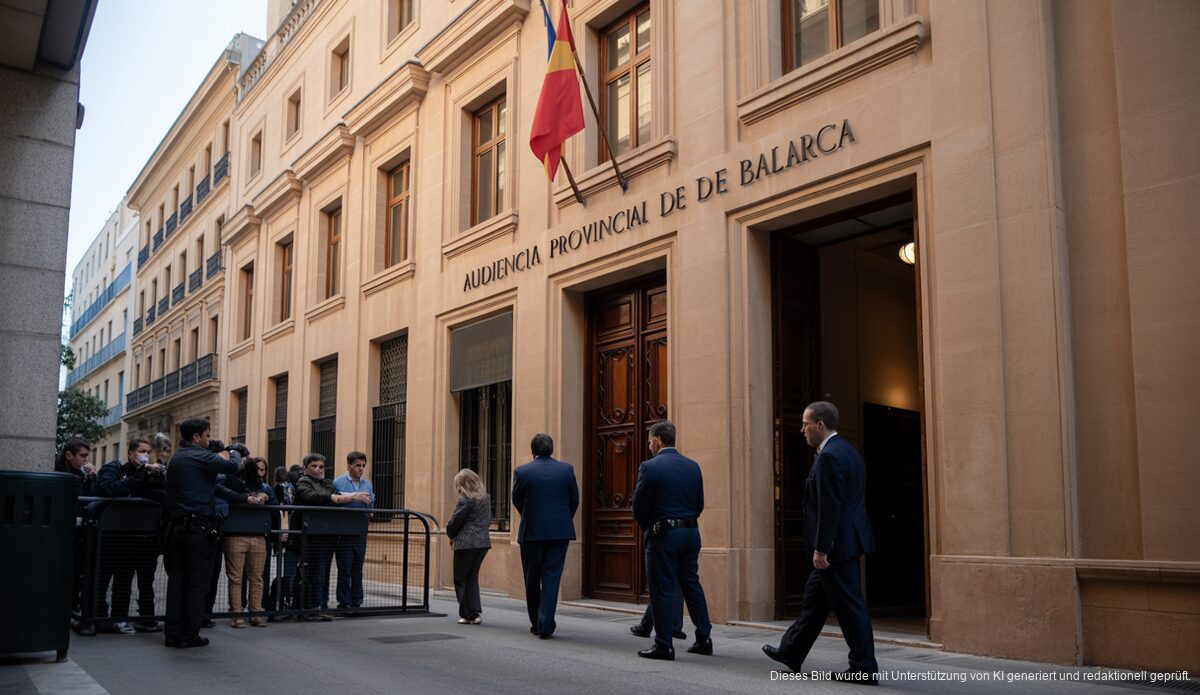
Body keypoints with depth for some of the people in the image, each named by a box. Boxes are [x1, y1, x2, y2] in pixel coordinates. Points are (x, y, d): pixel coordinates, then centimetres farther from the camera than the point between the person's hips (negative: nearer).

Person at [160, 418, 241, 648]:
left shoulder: (176, 458, 15)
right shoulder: (201, 456, -12)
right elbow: (232, 466, -17)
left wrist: (219, 457, 17)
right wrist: (233, 453, 5)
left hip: (176, 526, 8)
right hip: (199, 528, -8)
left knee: (176, 580, 10)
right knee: (197, 583, 0)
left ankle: (173, 633, 11)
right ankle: (189, 635, 3)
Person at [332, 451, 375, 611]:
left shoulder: (368, 484, 12)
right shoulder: (338, 483, -5)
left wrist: (367, 502, -7)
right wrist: (355, 498, -18)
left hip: (360, 533, 5)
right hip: (344, 533, -5)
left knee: (357, 570, 10)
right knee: (344, 570, -1)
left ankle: (356, 602, 17)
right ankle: (344, 603, 7)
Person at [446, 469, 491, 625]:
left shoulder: (465, 499, -11)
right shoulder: (486, 498, 10)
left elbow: (456, 520, -10)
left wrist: (451, 535, 9)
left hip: (466, 543, -7)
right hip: (483, 541, 7)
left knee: (461, 578, 4)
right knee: (472, 577, 16)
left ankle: (468, 615, 3)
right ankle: (476, 612, 8)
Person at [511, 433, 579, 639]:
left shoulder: (522, 472, -5)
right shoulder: (566, 469, -1)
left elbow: (517, 501, 6)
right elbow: (574, 500, 6)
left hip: (531, 532, -1)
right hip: (560, 532, 1)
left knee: (532, 579, 13)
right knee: (551, 578, 2)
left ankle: (536, 622, 23)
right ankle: (546, 625, -4)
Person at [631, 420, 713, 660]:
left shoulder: (650, 467, -12)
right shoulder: (693, 466, 6)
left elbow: (639, 507, -7)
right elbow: (699, 504, 9)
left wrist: (648, 529, 10)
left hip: (663, 535, -6)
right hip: (691, 532, 6)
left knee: (662, 590, 1)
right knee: (692, 584, 15)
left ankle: (664, 645, 6)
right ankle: (704, 639, 19)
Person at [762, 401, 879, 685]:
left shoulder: (829, 457, -19)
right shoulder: (846, 450, 12)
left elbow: (830, 507, -23)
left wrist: (821, 549, -19)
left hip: (838, 544, -11)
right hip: (845, 540, 11)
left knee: (849, 606, -1)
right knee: (814, 598, 18)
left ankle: (864, 668, 8)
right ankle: (791, 653, 29)